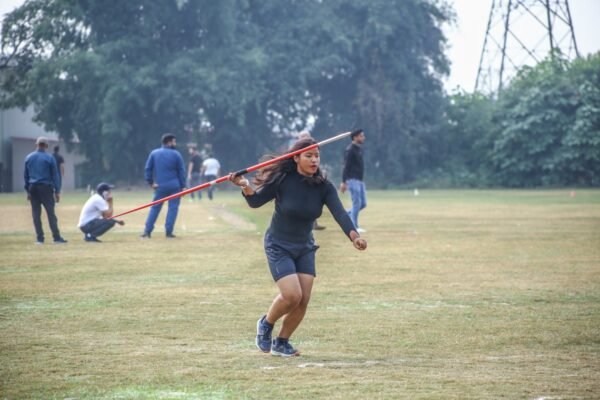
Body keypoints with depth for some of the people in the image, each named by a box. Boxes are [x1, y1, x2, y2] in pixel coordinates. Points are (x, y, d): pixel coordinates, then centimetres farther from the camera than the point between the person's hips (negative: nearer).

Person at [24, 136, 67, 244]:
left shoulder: (28, 158, 6)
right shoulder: (49, 158, -4)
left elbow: (26, 176, 11)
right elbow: (55, 175, -4)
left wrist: (28, 191, 16)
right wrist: (57, 191, -1)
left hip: (33, 188, 3)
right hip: (45, 187, -3)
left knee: (36, 213, 6)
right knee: (50, 212, -4)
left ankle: (39, 238, 4)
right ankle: (56, 237, -7)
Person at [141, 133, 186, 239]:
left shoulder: (154, 154, 3)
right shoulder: (176, 154, -3)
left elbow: (148, 169, 2)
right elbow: (181, 171, -1)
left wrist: (150, 182, 8)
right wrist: (182, 186, 4)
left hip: (160, 186, 2)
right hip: (174, 186, -2)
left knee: (155, 207, 8)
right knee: (173, 208, 4)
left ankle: (147, 231, 1)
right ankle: (169, 232, -1)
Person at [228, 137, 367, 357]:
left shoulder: (323, 187, -9)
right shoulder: (283, 180, -16)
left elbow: (339, 213, -24)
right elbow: (255, 201, -5)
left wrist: (354, 235, -42)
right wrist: (246, 187, -27)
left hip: (305, 248, 4)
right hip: (278, 246, -4)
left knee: (303, 300, -3)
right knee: (292, 295, -17)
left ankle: (281, 343, 19)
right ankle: (266, 324, 14)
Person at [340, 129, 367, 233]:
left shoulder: (359, 149, 16)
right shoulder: (350, 149, -11)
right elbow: (346, 166, -16)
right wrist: (343, 182, -20)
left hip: (360, 180, 9)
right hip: (353, 180, -9)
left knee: (363, 203, 7)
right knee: (357, 203, -9)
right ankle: (354, 227, -4)